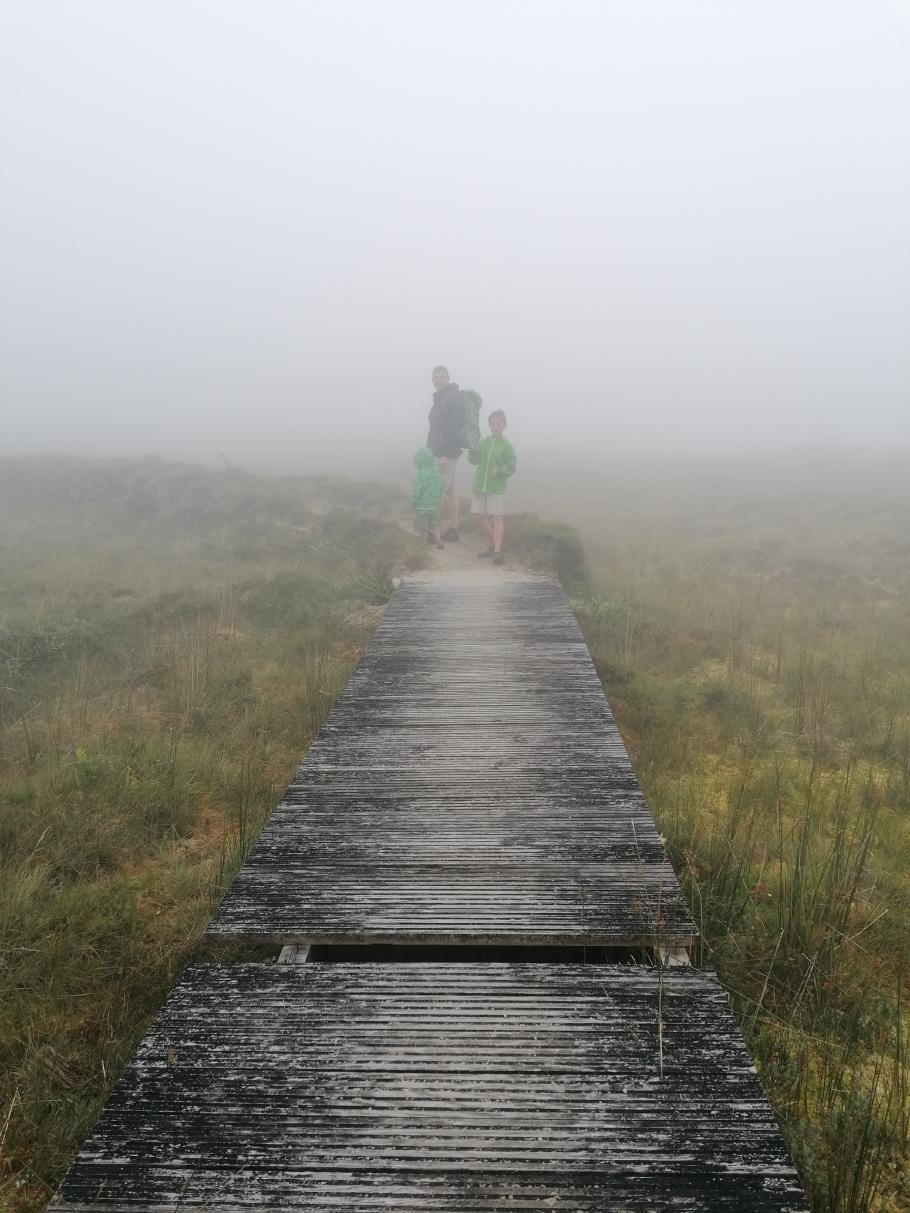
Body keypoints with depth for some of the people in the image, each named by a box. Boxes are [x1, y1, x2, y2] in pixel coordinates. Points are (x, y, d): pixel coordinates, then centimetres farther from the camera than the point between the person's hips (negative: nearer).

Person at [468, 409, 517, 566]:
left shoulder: (507, 445, -4)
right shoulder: (484, 442, 7)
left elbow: (512, 466, -9)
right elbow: (475, 460, 0)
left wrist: (500, 470, -27)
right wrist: (472, 449, -19)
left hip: (496, 488, -5)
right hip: (479, 486, 5)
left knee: (496, 517, -13)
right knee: (477, 515, 7)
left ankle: (497, 550, -18)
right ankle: (492, 543, 25)